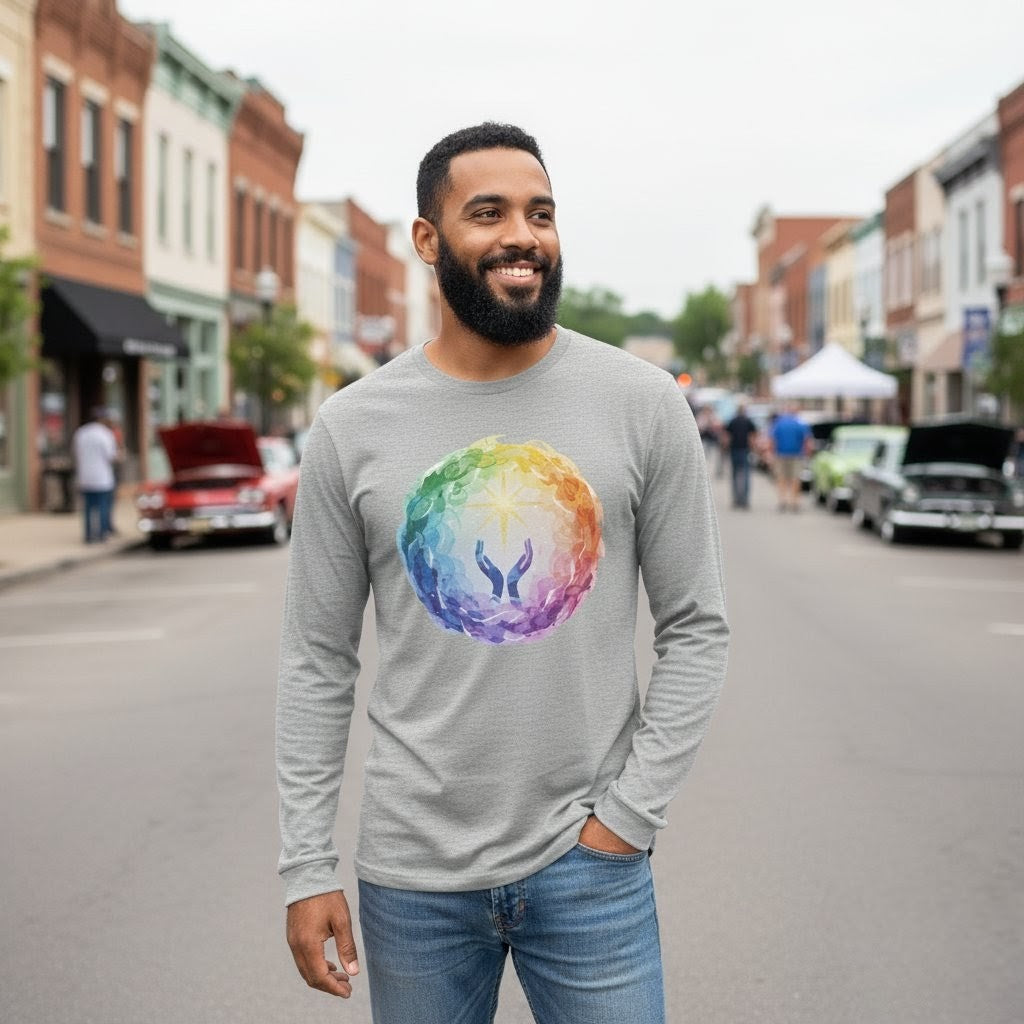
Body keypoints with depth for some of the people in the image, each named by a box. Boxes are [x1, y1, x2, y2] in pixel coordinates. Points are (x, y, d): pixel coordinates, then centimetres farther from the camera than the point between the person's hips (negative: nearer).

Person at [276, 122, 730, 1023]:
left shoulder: (644, 404, -4)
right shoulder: (352, 427, -2)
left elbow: (696, 629, 1)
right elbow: (319, 661, 2)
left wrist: (629, 813, -6)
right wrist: (307, 866, -1)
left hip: (589, 864, -1)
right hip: (413, 875, 1)